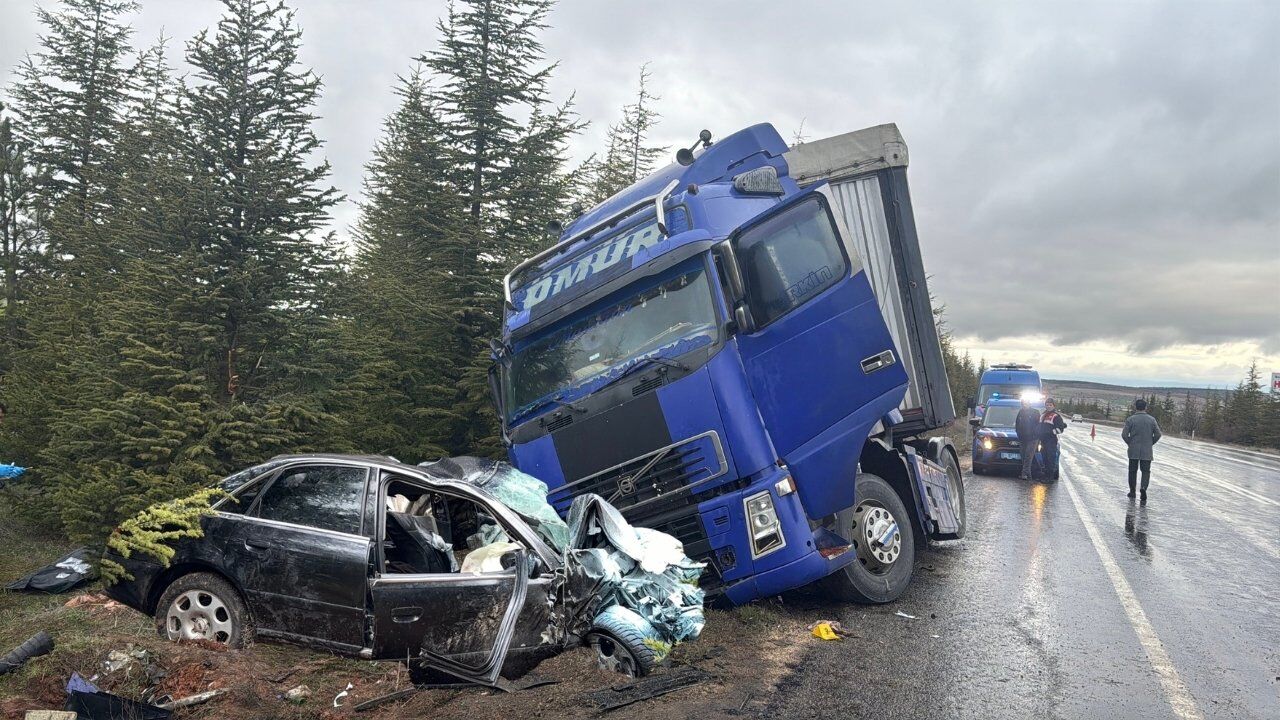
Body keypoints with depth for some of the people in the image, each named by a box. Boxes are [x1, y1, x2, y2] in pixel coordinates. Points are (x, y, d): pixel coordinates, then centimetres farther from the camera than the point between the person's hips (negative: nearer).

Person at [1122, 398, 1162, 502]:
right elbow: (1158, 434, -3)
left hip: (1133, 451, 0)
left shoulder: (1130, 419, -6)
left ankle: (1132, 491, 17)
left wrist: (1129, 443, 6)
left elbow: (1124, 434, -10)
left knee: (1133, 470, 11)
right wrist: (1151, 443, 10)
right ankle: (1143, 488, -17)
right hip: (1147, 451, 1)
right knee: (1146, 471, 5)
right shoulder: (1151, 420, -1)